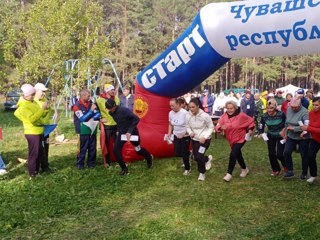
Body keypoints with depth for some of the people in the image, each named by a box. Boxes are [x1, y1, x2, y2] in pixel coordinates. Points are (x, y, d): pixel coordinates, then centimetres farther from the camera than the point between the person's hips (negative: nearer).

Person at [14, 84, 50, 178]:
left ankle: (37, 171, 29)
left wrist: (46, 109, -3)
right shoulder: (23, 106, -17)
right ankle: (32, 174, 8)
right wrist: (42, 109, -27)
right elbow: (32, 119, -27)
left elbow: (40, 115, 17)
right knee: (33, 154, -2)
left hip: (39, 132, 9)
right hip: (32, 133, -9)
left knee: (40, 152, 16)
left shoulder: (33, 102, 10)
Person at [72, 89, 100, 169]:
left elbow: (98, 114, 3)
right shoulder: (77, 106, -10)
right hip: (83, 131, -5)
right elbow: (83, 118, -16)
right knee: (82, 148, 1)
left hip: (92, 130, 5)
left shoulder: (91, 103, 6)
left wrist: (90, 118, -14)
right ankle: (80, 164, 14)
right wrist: (91, 110, -19)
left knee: (92, 148, 11)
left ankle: (91, 163, 23)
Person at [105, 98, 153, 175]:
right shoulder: (111, 113, -6)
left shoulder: (124, 110, -28)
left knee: (138, 149, 11)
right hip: (122, 132, 6)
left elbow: (136, 119, -28)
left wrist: (130, 131, -29)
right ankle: (124, 169, 6)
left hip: (132, 132, -6)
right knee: (116, 150, -8)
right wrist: (118, 130, 6)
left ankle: (149, 157, 43)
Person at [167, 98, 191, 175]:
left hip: (185, 136, -5)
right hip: (176, 136, 6)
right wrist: (169, 134, -3)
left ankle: (187, 169, 24)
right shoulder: (170, 113, -6)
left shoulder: (185, 113, -24)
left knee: (184, 153, 1)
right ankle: (188, 153, 39)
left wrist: (183, 134, -24)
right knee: (177, 153, 6)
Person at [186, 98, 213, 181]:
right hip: (195, 139, 5)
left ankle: (202, 173, 16)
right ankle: (207, 159, 41)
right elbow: (188, 127, 4)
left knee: (199, 157, -14)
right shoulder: (188, 116, -12)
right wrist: (190, 133, -19)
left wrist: (204, 137, -23)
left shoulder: (205, 115, -22)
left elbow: (211, 127, -11)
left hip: (205, 139, -5)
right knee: (196, 157, 9)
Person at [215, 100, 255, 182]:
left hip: (240, 138, -5)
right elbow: (217, 127, -20)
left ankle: (229, 174, -8)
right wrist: (221, 127, -41)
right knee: (238, 155, 21)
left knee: (233, 154, -18)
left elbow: (251, 121, -3)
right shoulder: (224, 116, -12)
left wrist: (250, 130, -13)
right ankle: (244, 169, 45)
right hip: (231, 139, 5)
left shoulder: (241, 115, -19)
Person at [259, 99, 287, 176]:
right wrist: (261, 134, -25)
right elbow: (261, 128, -7)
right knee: (271, 154, 3)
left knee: (279, 154, -8)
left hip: (281, 136, -3)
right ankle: (276, 169, 28)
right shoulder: (264, 116, -15)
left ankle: (285, 165, 26)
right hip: (271, 137, 3)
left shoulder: (281, 114, -24)